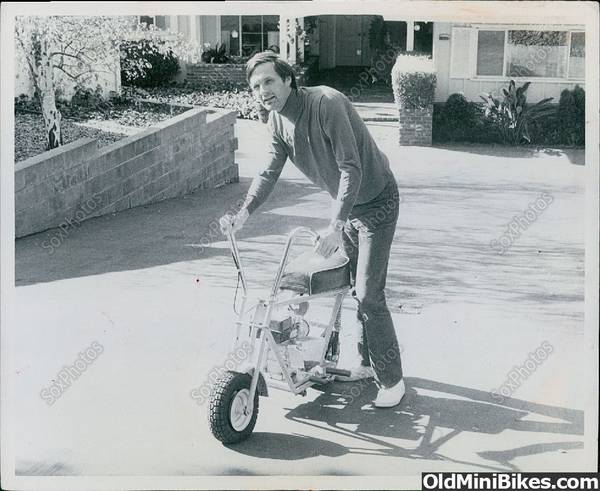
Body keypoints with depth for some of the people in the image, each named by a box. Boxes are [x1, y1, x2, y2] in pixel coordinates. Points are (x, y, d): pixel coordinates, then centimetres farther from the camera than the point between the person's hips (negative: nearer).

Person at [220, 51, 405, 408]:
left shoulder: (326, 103, -28)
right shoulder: (277, 121, -3)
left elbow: (351, 169, -32)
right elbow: (270, 172, 2)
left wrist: (336, 225, -38)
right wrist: (244, 213, -12)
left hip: (376, 202, -8)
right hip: (344, 204, 8)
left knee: (368, 294, -8)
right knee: (350, 287, 15)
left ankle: (392, 379, 5)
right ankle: (368, 363, 32)